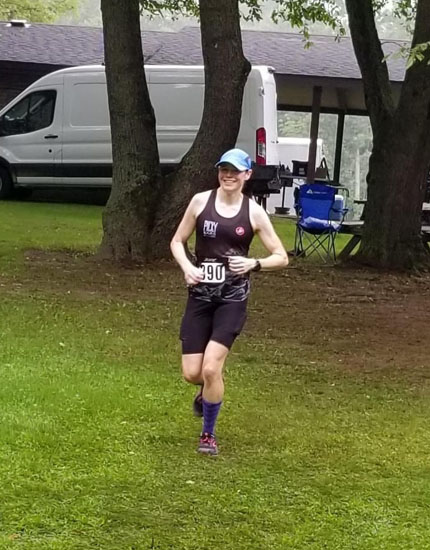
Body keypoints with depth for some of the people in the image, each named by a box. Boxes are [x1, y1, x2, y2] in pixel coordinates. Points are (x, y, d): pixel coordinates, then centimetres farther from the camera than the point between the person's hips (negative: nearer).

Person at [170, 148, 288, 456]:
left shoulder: (254, 213, -3)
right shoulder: (201, 201, -1)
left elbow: (282, 258, 2)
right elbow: (177, 241, 8)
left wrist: (254, 264, -16)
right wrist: (187, 267, -11)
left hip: (233, 299, -2)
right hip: (200, 295, 2)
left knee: (211, 368, -15)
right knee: (191, 373, 0)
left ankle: (209, 434, 8)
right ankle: (208, 390, 40)